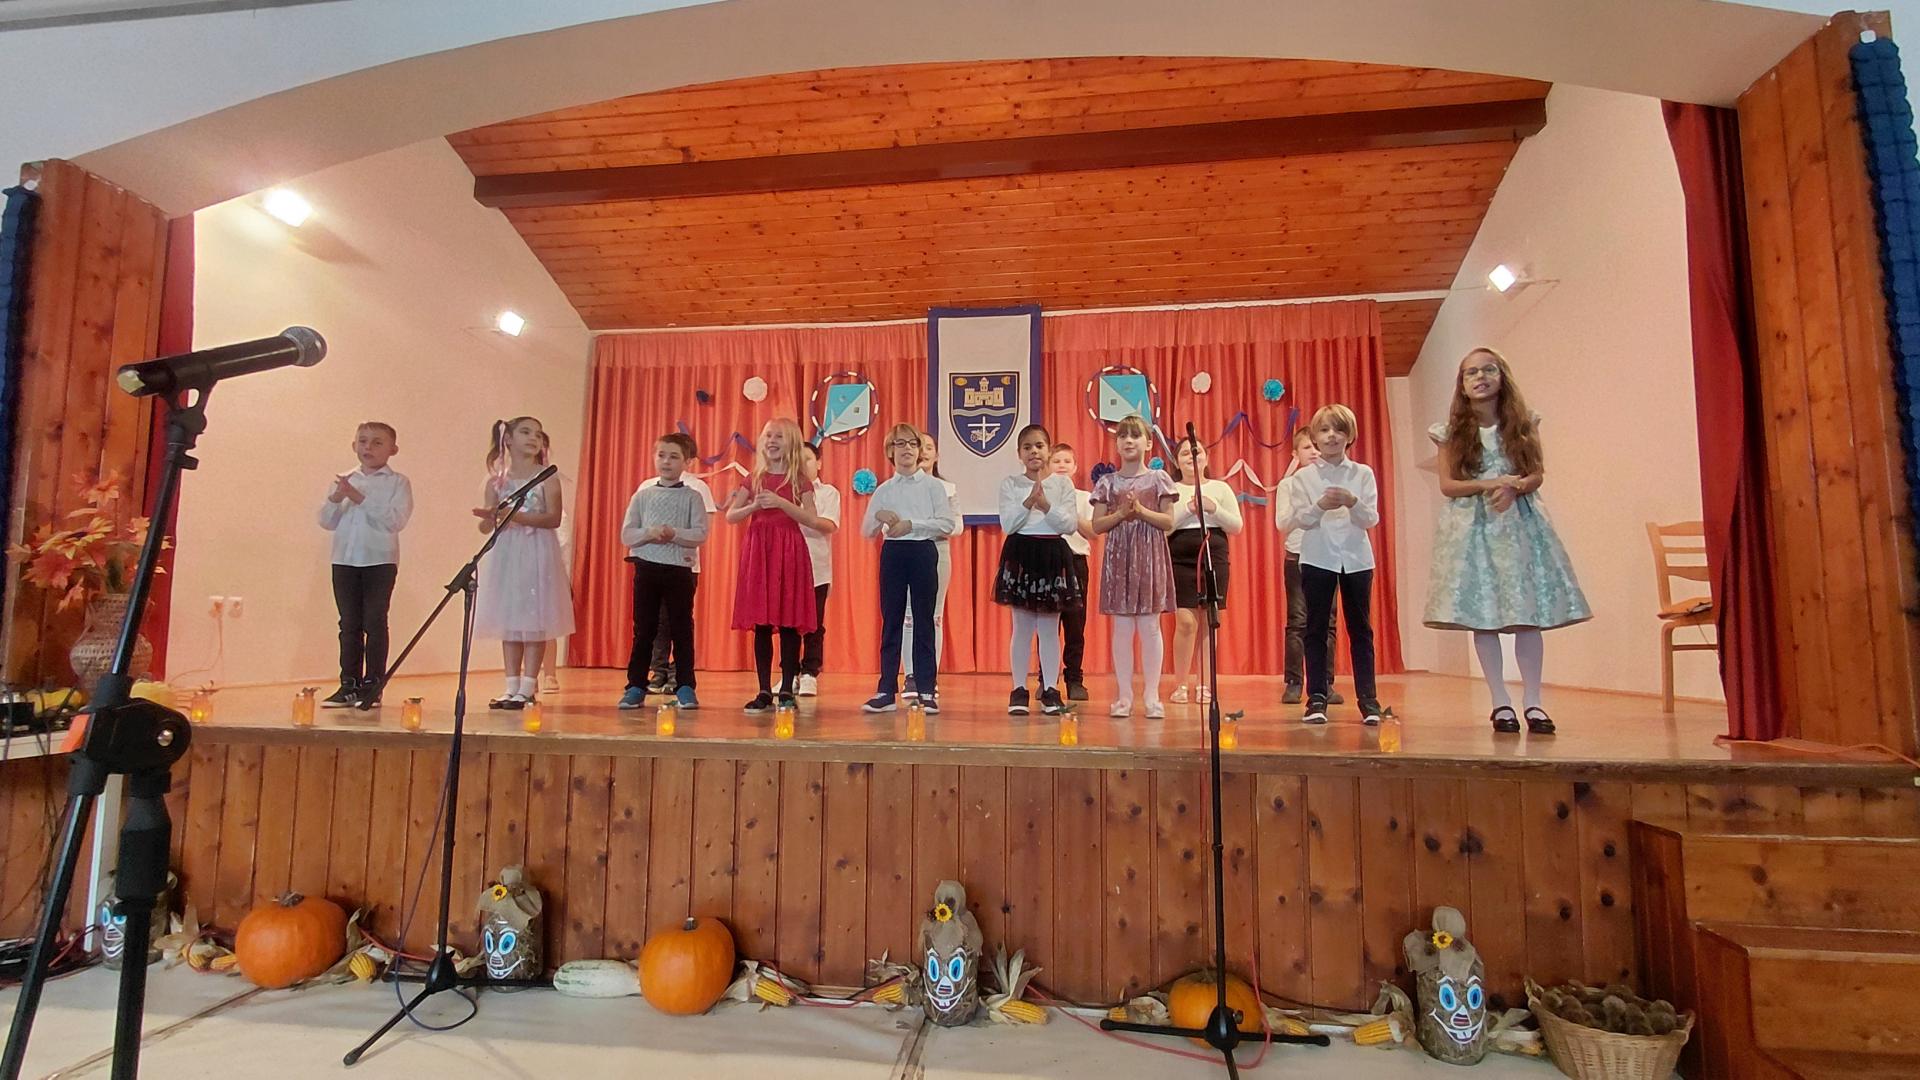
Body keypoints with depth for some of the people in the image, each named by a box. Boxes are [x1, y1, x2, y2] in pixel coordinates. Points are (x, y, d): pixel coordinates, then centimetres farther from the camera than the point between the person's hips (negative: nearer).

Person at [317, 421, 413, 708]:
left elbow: (395, 520, -14)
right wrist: (336, 498, -10)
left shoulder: (397, 483, 0)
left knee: (375, 622, -2)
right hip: (345, 559, 4)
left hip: (380, 560, -4)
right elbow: (327, 522, 8)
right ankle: (349, 684, 16)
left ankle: (372, 685, 6)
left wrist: (360, 498, -16)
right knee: (349, 624, 8)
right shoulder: (344, 481, 13)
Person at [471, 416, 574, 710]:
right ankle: (512, 687, 14)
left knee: (534, 620, -4)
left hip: (536, 553, -4)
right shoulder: (496, 480, 9)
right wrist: (490, 518, -14)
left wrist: (517, 516, -22)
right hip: (505, 553, 4)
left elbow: (554, 518, -11)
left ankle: (528, 687, 3)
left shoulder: (547, 477, 0)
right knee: (508, 619, 6)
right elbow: (485, 526, 8)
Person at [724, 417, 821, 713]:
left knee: (789, 623, -2)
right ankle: (765, 691, 8)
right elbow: (730, 515, 6)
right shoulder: (754, 479, 12)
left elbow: (811, 519, -8)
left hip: (789, 549, -2)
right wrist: (755, 505, -12)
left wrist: (780, 502, -17)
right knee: (760, 624, 2)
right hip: (758, 548, 3)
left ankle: (787, 690, 6)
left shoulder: (799, 481, 5)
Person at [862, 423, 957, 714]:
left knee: (924, 620, 2)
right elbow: (866, 531, 9)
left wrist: (912, 524, -14)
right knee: (891, 621, 5)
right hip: (892, 553, 2)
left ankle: (927, 690, 10)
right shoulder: (883, 490, 9)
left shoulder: (933, 485, 2)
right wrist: (879, 517, -12)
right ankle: (887, 691, 11)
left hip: (923, 552, -2)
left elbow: (948, 523, -8)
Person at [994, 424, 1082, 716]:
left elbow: (1070, 524, -4)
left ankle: (1050, 689, 12)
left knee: (1050, 627, 5)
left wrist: (1046, 505, -16)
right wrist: (1030, 501, -16)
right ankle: (1019, 689, 12)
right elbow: (1008, 525, -6)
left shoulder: (1062, 483, 4)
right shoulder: (1010, 483, 3)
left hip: (1053, 554, 0)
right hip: (1021, 554, 0)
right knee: (1022, 627, 4)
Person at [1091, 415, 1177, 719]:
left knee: (1149, 626, 1)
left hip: (1150, 555, -1)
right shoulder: (1107, 482, 7)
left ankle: (1152, 696, 9)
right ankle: (1124, 696, 10)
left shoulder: (1158, 479, 4)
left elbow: (1169, 522, 0)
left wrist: (1141, 511, -13)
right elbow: (1097, 525, 3)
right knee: (1122, 628, 2)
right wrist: (1121, 513, -12)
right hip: (1118, 555, 1)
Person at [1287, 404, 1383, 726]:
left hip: (1356, 558, 1)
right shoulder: (1303, 477, 2)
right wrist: (1321, 506, -24)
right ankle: (1317, 698, 10)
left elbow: (1371, 519, -2)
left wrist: (1352, 502, -22)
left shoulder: (1363, 474, 4)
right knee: (1316, 628, 3)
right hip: (1317, 558, -1)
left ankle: (1368, 699, 13)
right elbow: (1299, 520, -5)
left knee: (1360, 628, 6)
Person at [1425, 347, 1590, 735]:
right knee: (1482, 616, -3)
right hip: (1473, 526, -1)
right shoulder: (1452, 432, 3)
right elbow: (1447, 485, -1)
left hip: (1520, 522, 1)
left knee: (1529, 614, -3)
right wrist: (1488, 485, -16)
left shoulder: (1522, 424, 7)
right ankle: (1501, 703, 6)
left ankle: (1533, 702, 6)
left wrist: (1513, 488, -17)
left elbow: (1538, 474, 4)